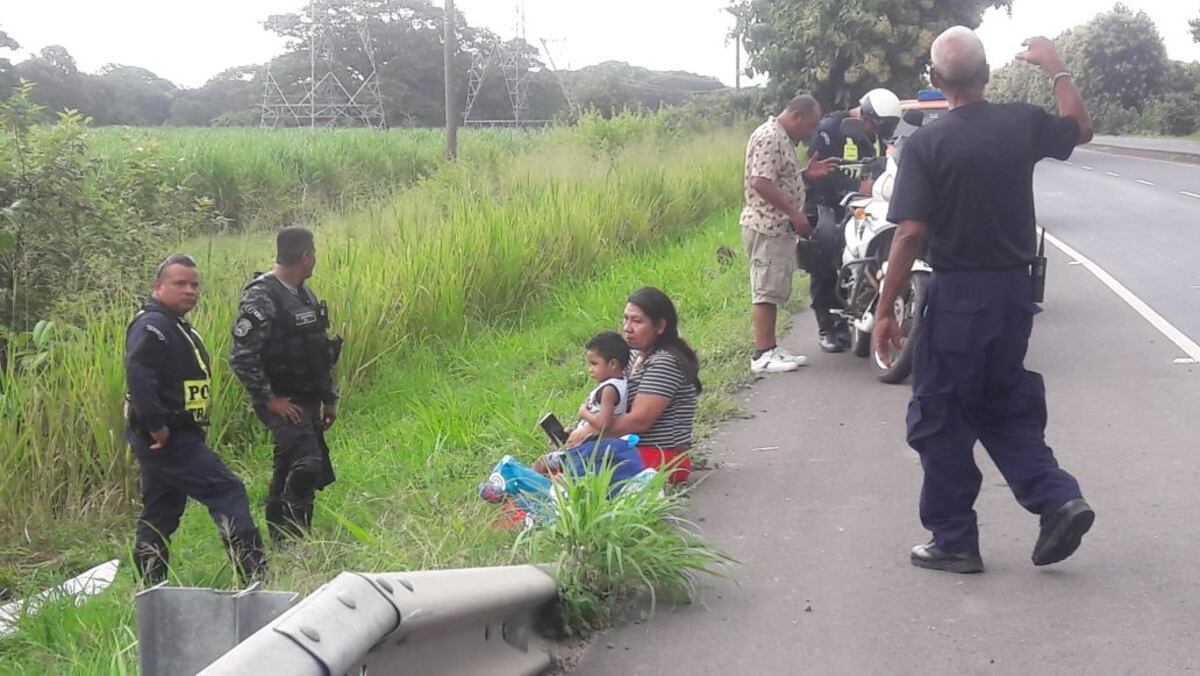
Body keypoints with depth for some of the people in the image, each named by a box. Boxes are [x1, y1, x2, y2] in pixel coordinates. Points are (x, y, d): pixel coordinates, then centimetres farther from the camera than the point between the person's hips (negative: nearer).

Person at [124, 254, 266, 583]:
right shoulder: (152, 325, -15)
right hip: (167, 439, -11)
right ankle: (255, 576, -12)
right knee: (228, 493, -12)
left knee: (161, 515, 14)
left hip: (173, 437, 11)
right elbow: (138, 375, -29)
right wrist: (157, 427, -28)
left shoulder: (178, 327, 19)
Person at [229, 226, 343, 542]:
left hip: (308, 402, 9)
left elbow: (321, 352, 19)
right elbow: (241, 357, -21)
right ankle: (292, 540, -11)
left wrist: (329, 398, 18)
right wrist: (269, 399, -18)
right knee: (308, 464, -21)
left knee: (289, 473, 12)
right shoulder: (261, 297, -16)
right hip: (282, 404, -9)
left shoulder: (305, 294, 12)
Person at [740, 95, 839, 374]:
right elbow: (761, 183, -23)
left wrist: (806, 173, 11)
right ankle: (762, 355, -7)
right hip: (767, 227, -10)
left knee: (774, 291, 12)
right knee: (766, 290, -9)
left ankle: (770, 348, 18)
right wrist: (795, 213, -22)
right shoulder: (769, 137, -14)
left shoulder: (784, 140, 19)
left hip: (780, 227, 10)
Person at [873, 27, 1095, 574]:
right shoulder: (1022, 124, 0)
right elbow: (1081, 129, 21)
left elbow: (911, 233, -17)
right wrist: (1056, 69, 31)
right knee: (1007, 407, 22)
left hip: (956, 295, -5)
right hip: (1015, 289, 5)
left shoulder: (926, 145, -13)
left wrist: (885, 310, -11)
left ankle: (954, 542, 13)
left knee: (941, 422, 7)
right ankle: (1058, 500, 7)